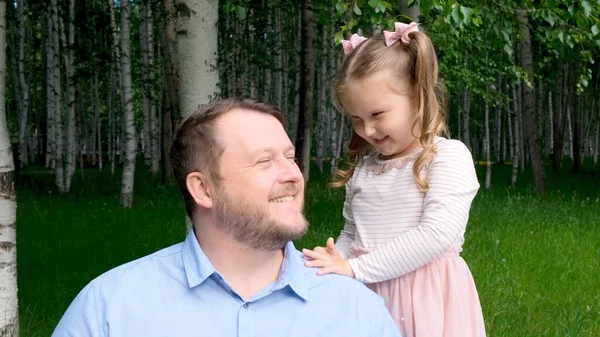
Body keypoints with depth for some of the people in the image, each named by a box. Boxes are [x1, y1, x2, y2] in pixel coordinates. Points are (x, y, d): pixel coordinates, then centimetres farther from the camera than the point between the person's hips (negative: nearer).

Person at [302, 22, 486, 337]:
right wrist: (333, 264, -7)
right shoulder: (363, 167, 7)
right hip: (367, 299, 5)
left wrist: (355, 267, -21)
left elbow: (438, 234, -22)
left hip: (427, 300, -5)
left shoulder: (449, 156, -11)